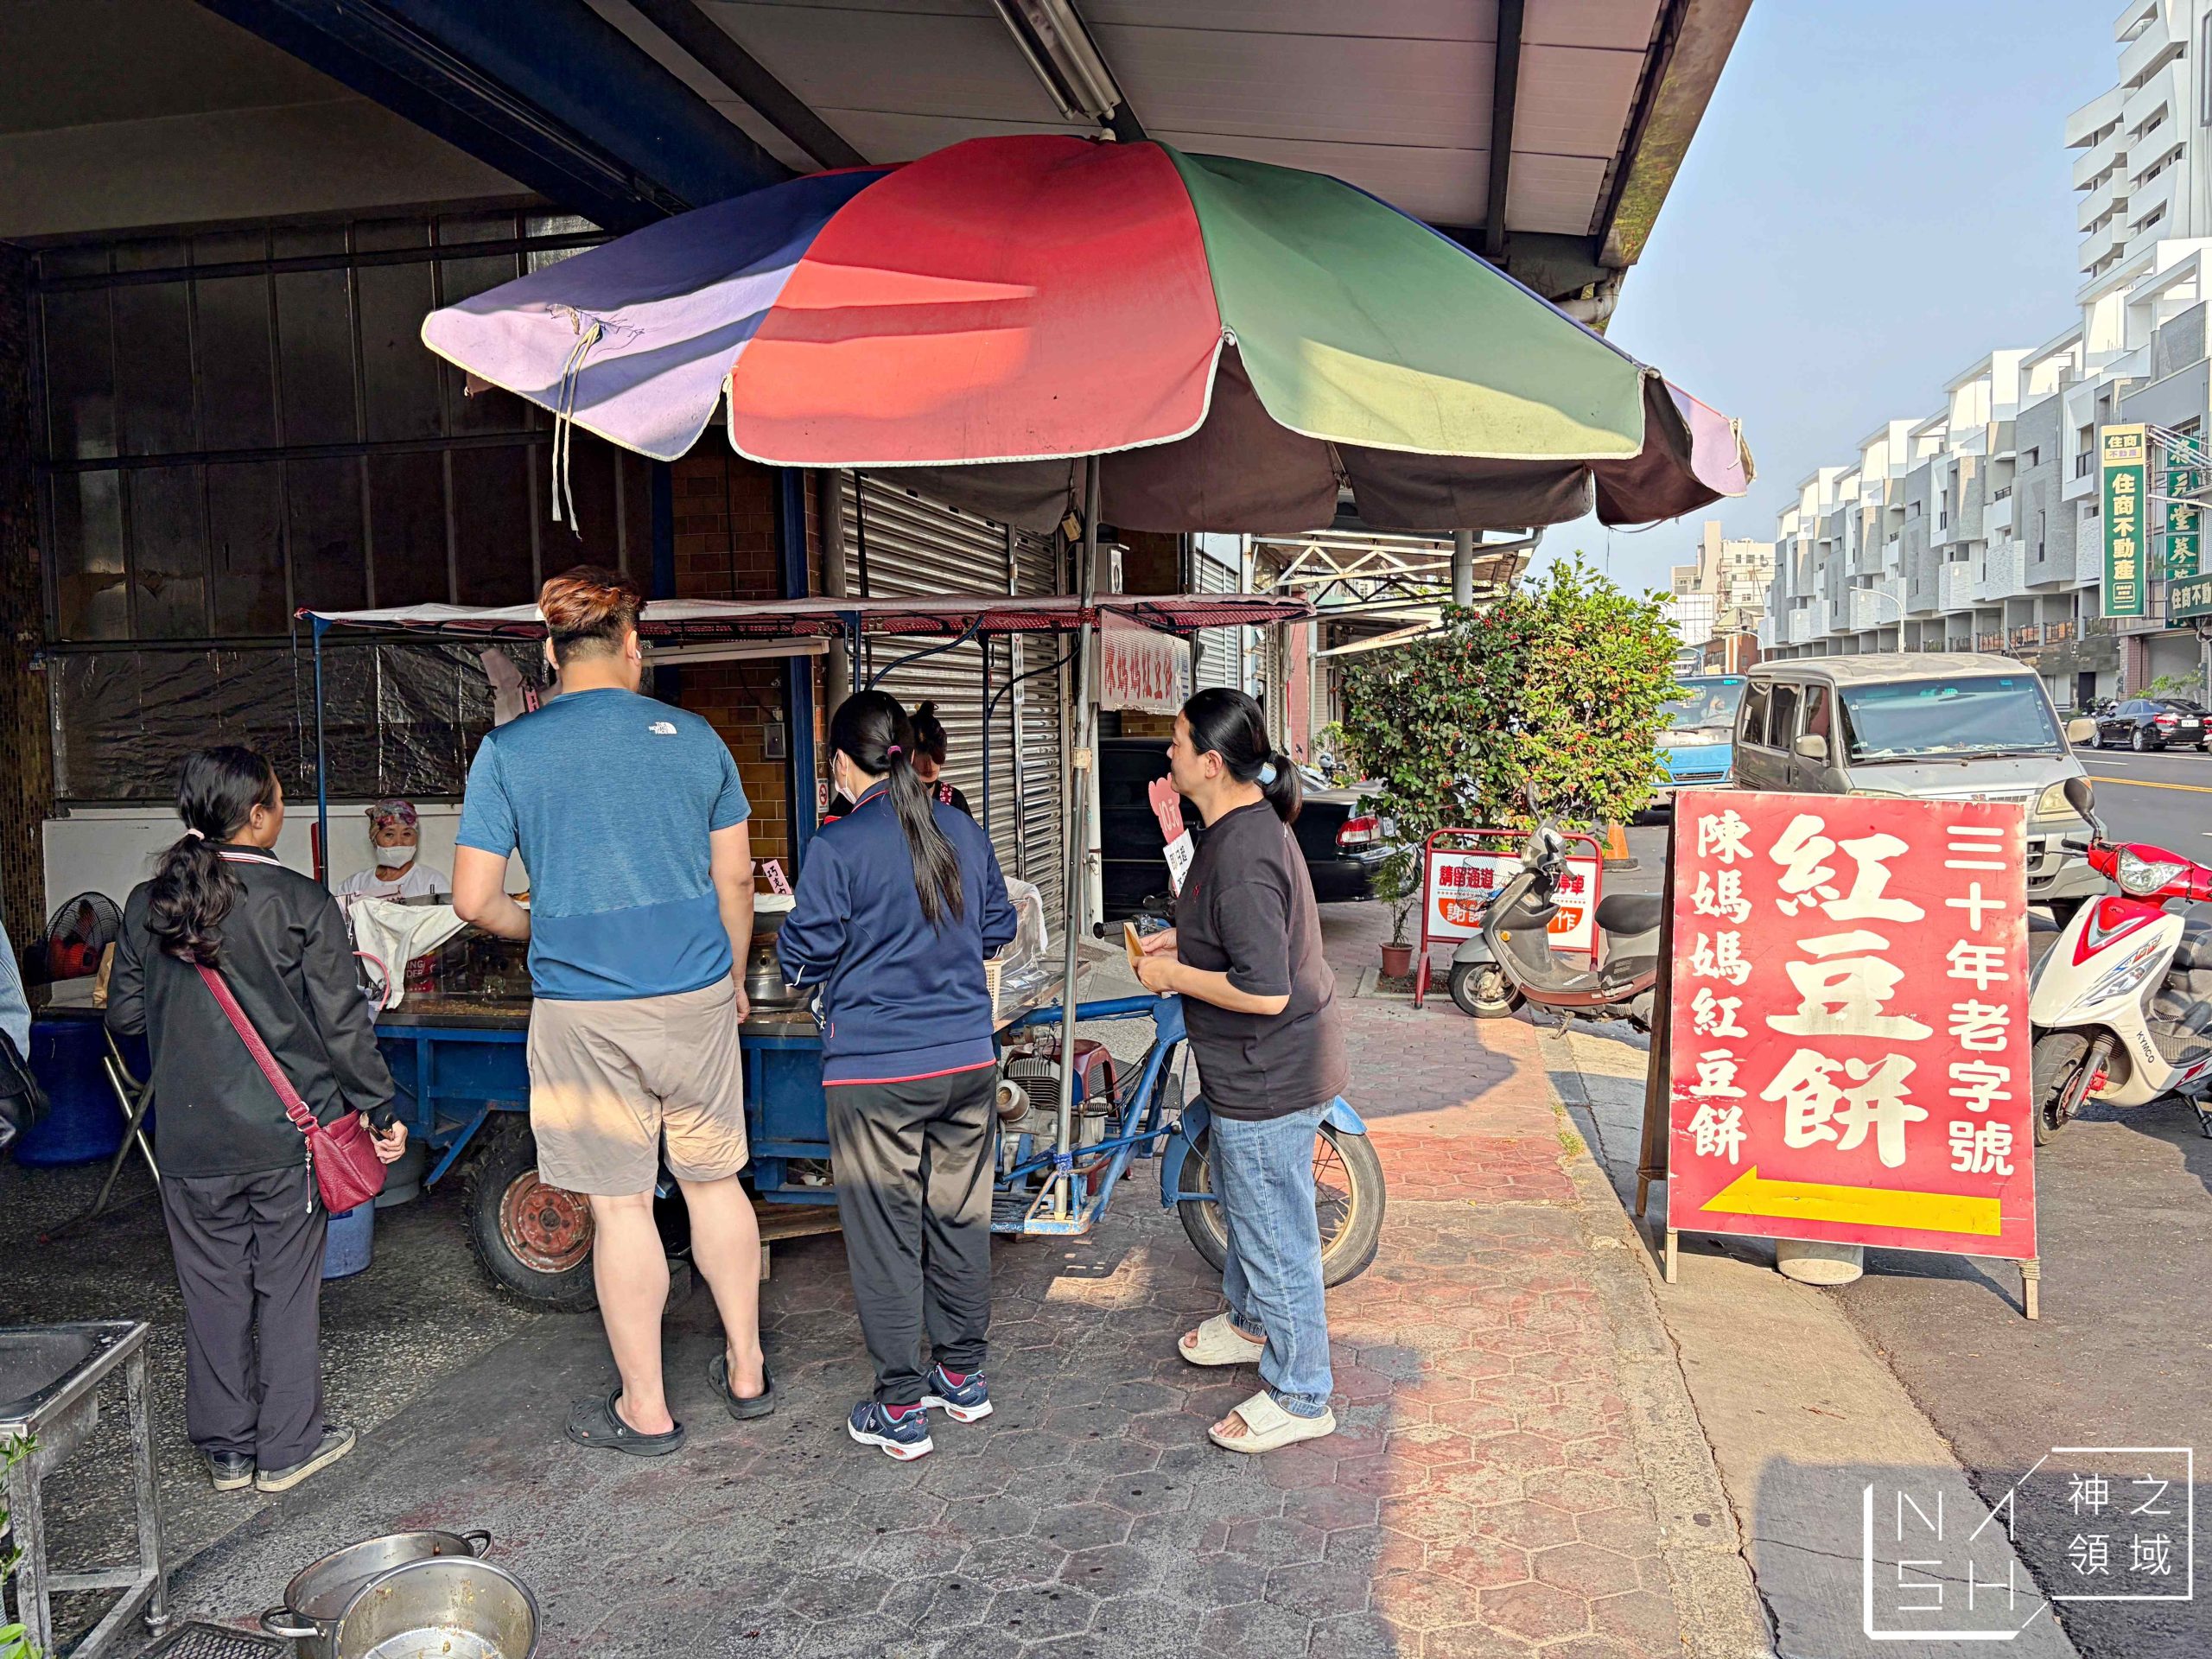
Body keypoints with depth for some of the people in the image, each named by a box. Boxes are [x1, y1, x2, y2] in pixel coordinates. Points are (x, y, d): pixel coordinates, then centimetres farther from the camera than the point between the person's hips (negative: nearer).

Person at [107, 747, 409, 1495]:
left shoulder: (147, 905, 0)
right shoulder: (301, 903, -12)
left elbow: (125, 1016, 9)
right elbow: (342, 1022, -11)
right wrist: (381, 1111, -1)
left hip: (189, 1140, 3)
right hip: (287, 1132, -3)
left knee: (213, 1290, 14)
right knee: (288, 1288, 9)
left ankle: (226, 1448, 26)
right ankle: (289, 1446, 19)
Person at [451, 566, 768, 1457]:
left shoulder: (508, 749, -4)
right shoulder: (694, 736, 1)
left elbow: (474, 899, -4)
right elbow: (734, 878, 7)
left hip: (584, 1013, -2)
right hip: (697, 995, 2)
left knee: (621, 1206, 7)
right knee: (714, 1182, 16)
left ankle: (645, 1409, 21)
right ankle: (746, 1372, 30)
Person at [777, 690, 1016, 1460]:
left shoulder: (837, 847, -14)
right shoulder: (964, 832, 3)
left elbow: (805, 957, -9)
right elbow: (997, 927, 13)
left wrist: (792, 918, 11)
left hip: (876, 1072, -5)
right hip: (968, 1060, 5)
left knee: (885, 1237, 6)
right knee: (959, 1219, 17)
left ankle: (901, 1409, 15)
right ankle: (963, 1376, 31)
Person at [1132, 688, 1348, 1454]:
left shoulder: (1241, 856, -29)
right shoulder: (1247, 824, 4)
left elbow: (1265, 992, -32)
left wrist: (1174, 975, -20)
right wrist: (1184, 939, 9)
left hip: (1268, 1075, -11)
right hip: (1256, 1068, 11)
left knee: (1276, 1233, 5)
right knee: (1243, 1205, 29)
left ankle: (1298, 1398, 22)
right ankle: (1252, 1322, 51)